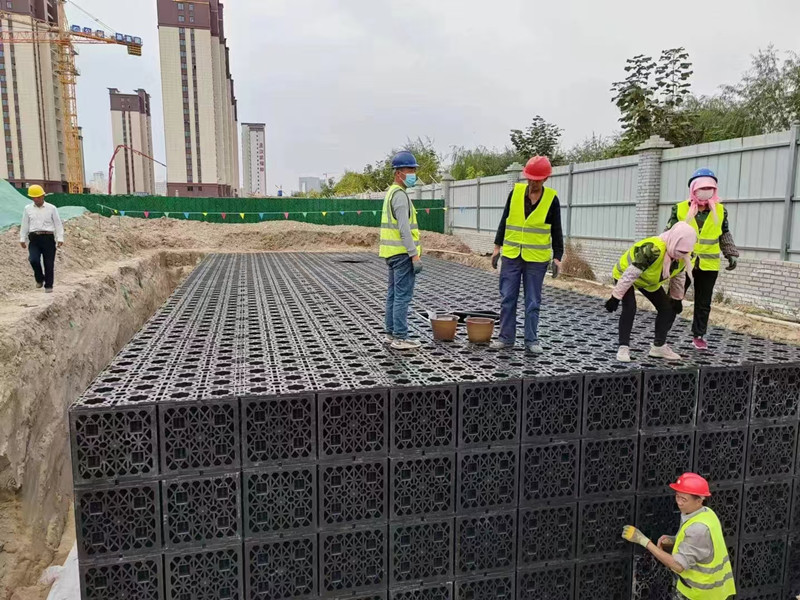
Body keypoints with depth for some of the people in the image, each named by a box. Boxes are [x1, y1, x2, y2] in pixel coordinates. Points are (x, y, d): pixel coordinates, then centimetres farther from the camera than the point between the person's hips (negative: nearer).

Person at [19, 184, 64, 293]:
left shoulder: (51, 208, 4)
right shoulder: (28, 209, 11)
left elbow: (58, 224, 3)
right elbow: (24, 225, 14)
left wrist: (60, 238, -5)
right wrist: (22, 239, 9)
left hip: (48, 238, -1)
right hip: (34, 238, 1)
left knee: (49, 263, 1)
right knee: (33, 259, -16)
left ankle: (48, 285, 12)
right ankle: (39, 279, 10)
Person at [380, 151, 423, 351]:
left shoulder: (391, 193, 17)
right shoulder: (400, 195, -15)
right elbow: (404, 228, -22)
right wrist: (415, 255, -22)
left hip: (392, 252, 10)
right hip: (402, 253, -10)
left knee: (393, 294, 14)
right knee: (403, 296, -7)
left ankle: (391, 333, 20)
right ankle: (400, 338, -3)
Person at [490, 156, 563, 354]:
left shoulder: (551, 199, -2)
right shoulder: (515, 192, 2)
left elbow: (556, 232, 2)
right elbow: (504, 221, 8)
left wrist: (557, 257, -3)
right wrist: (497, 247, 6)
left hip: (536, 259, -1)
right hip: (511, 256, 2)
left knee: (533, 302, 6)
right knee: (507, 299, 6)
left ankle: (531, 340, 16)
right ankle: (506, 337, 17)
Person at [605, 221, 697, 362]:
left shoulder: (683, 256, -16)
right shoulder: (652, 250, -41)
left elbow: (678, 278, 4)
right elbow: (630, 274, -38)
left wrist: (677, 298, 12)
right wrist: (616, 297, -35)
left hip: (649, 281, 8)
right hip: (625, 275, -7)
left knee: (668, 309, 2)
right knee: (629, 309, -26)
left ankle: (659, 346, 15)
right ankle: (623, 347, -16)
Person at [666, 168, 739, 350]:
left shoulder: (720, 211, 4)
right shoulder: (680, 209, -3)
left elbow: (725, 236, 15)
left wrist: (731, 255, 10)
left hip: (708, 265, 2)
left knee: (703, 303, 10)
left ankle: (698, 335, 24)